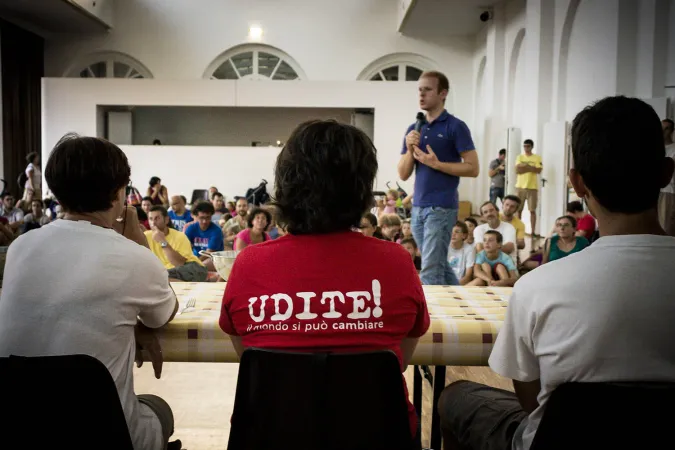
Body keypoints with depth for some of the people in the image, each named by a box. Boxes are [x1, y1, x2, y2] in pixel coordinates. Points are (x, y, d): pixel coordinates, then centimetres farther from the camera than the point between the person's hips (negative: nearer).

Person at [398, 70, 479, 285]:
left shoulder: (455, 126, -5)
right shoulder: (413, 129, 11)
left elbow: (472, 168, -10)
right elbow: (403, 174, 10)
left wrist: (435, 163, -16)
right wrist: (410, 150, -7)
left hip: (442, 207, -7)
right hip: (418, 207, 7)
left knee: (430, 270, -7)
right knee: (439, 266, 16)